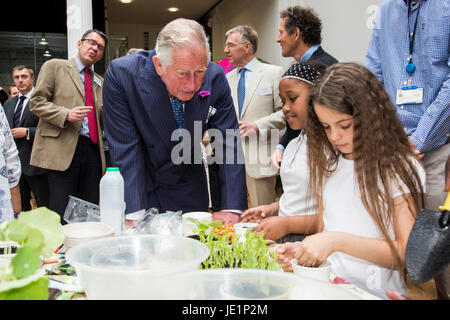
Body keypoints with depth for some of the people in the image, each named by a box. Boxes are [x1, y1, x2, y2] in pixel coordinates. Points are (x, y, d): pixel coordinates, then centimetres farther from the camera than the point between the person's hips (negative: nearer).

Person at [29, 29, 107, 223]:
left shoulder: (100, 82, 23)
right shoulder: (54, 67, 8)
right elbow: (36, 102, 0)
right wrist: (66, 115, -15)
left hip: (93, 150, 5)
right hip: (63, 149, -5)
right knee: (62, 214, -8)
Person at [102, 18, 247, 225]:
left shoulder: (215, 78, -18)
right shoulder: (121, 74, -24)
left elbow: (228, 145, -14)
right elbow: (126, 151, -22)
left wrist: (232, 208, -20)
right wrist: (135, 213, -27)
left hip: (189, 192, 3)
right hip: (139, 188, -2)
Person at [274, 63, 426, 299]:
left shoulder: (399, 168, -7)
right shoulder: (326, 164, 9)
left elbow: (408, 253, -13)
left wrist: (337, 241, -24)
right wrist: (302, 250, -9)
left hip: (375, 292, -4)